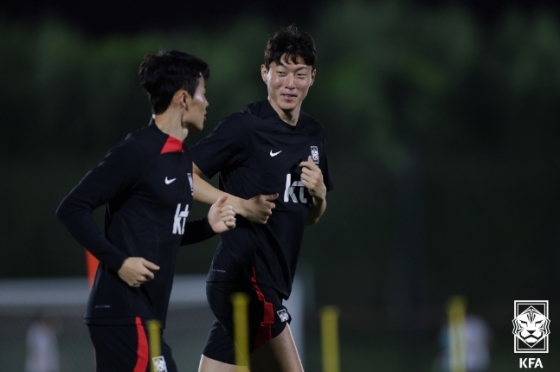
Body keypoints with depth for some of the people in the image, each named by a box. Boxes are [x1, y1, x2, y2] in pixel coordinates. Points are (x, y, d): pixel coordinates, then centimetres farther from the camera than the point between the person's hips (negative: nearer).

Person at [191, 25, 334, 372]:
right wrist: (241, 205, -16)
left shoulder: (313, 133, 14)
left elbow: (311, 216, 23)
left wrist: (319, 194, 1)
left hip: (270, 284, 8)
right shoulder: (245, 127, -9)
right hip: (243, 277, -8)